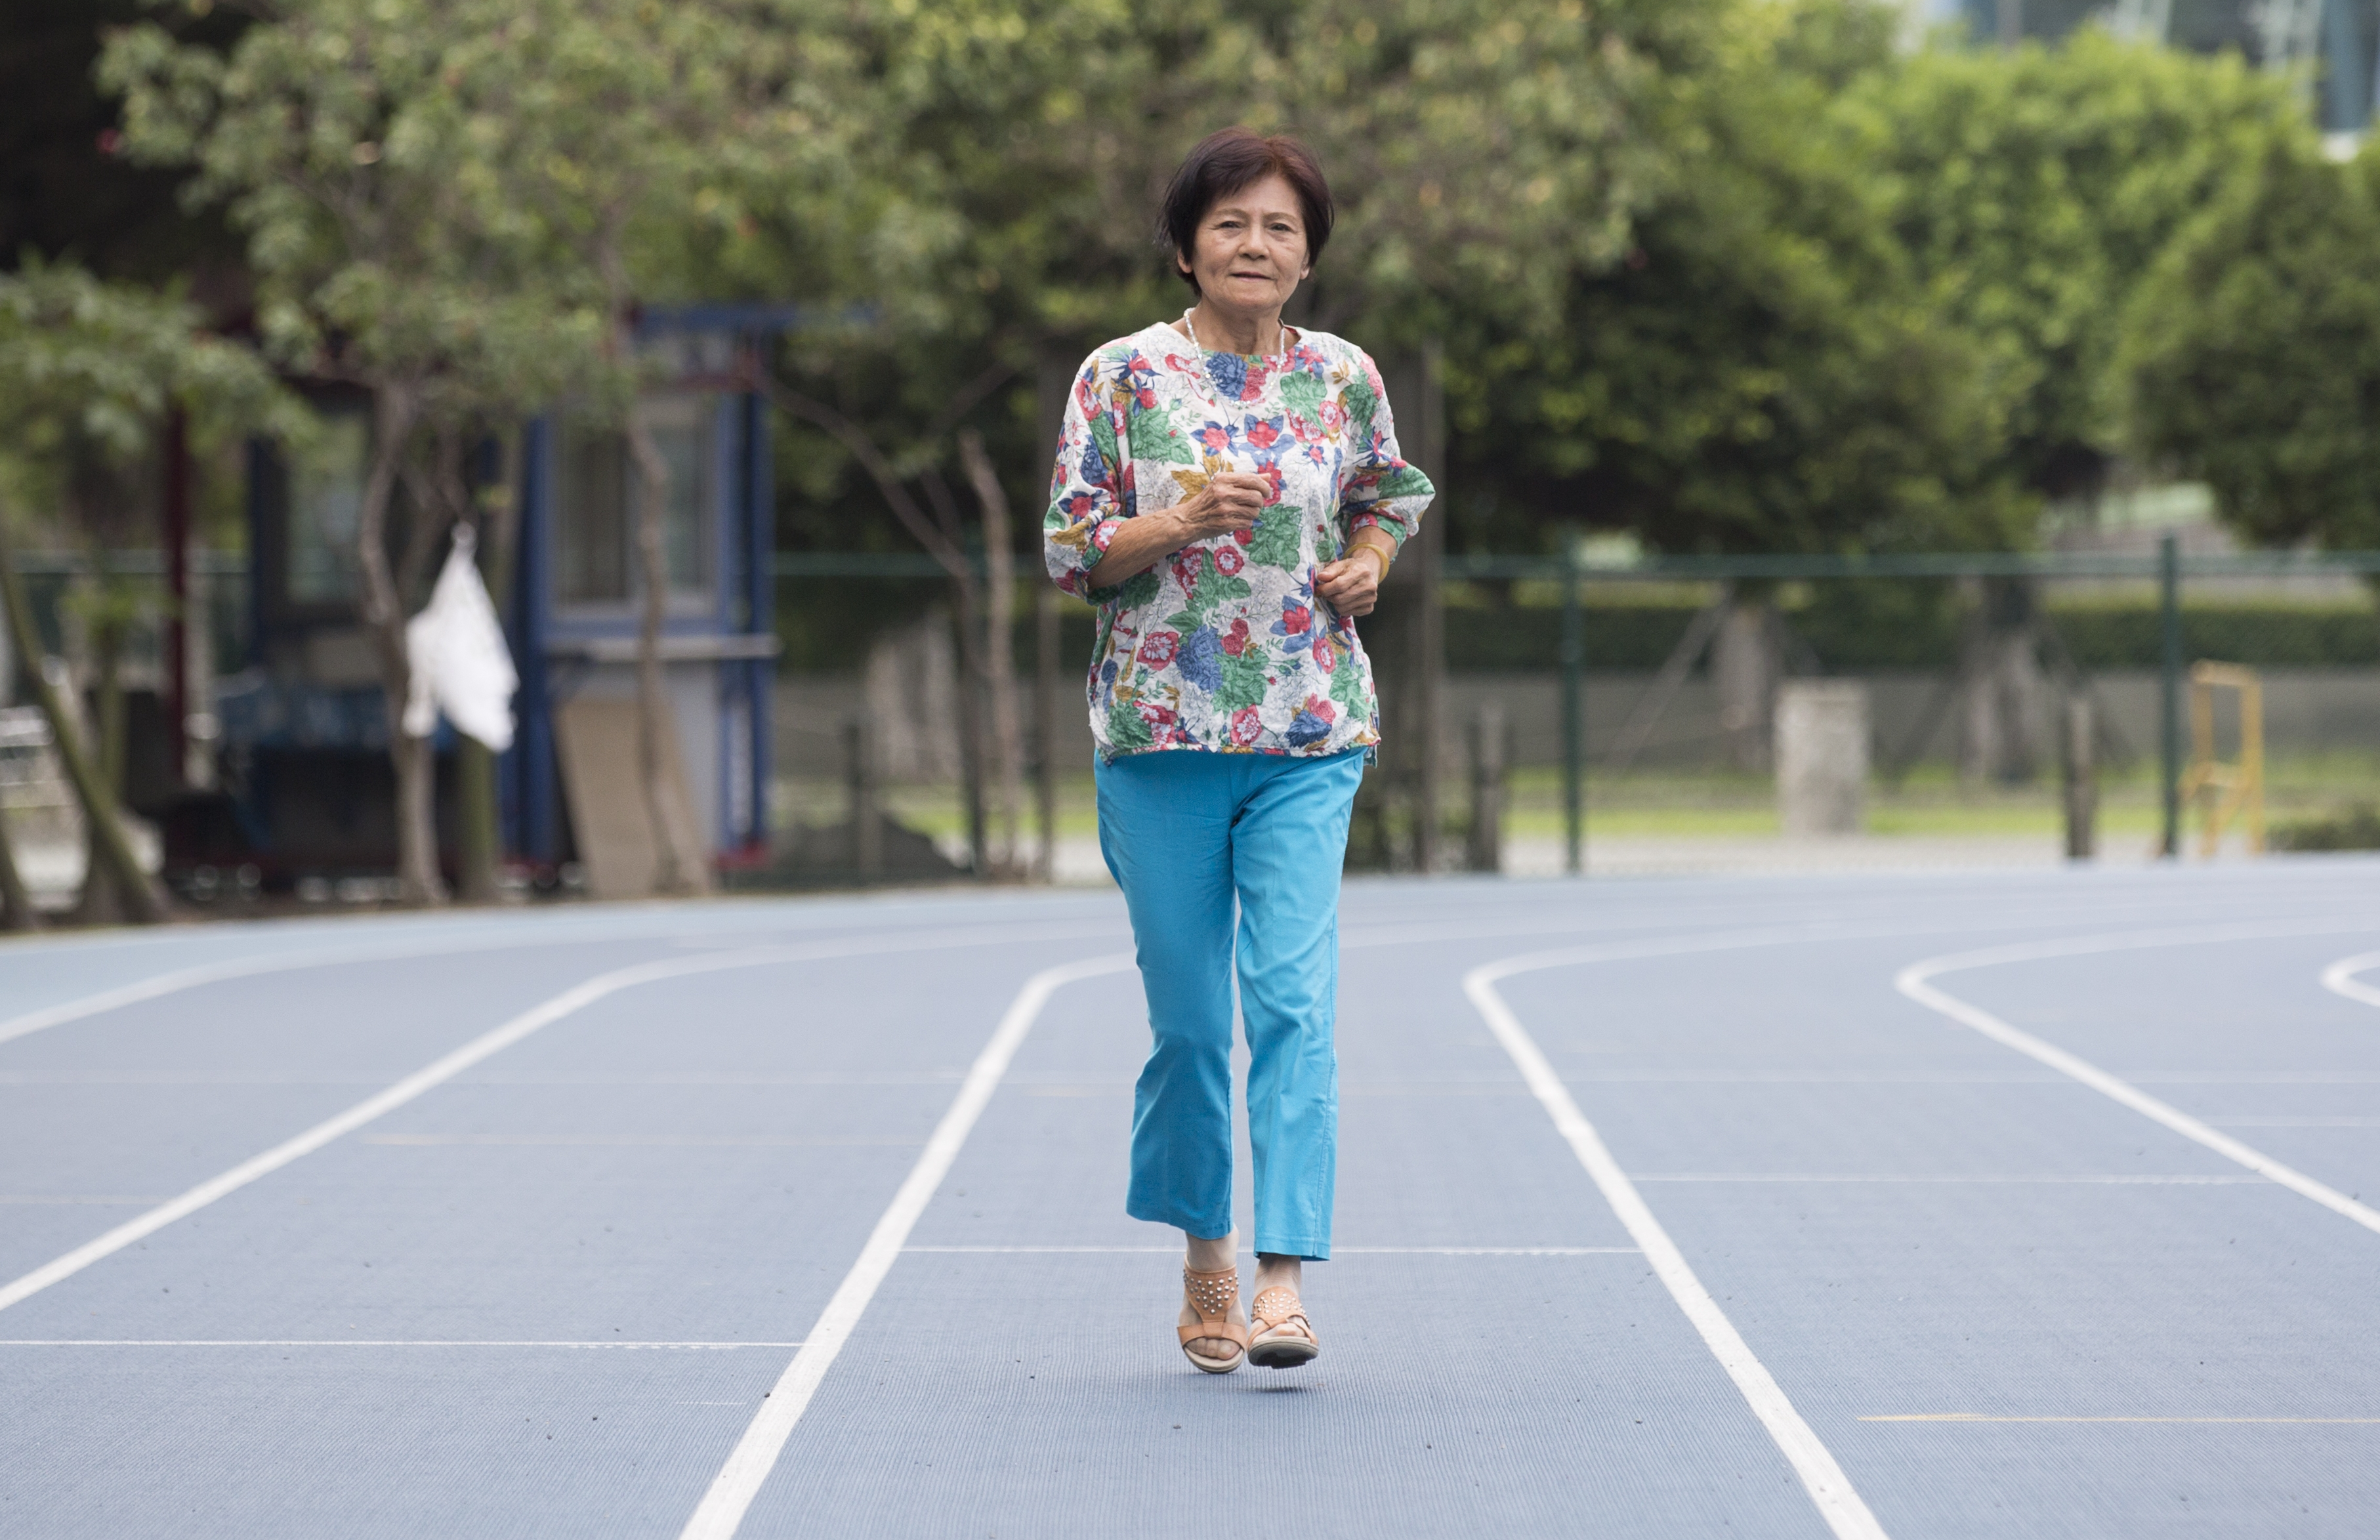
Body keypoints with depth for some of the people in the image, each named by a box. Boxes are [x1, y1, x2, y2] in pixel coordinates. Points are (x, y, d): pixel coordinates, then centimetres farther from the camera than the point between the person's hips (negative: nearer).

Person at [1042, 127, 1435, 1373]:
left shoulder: (1344, 378, 5)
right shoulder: (1124, 375, 0)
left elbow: (1391, 500, 23)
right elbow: (1069, 553, -1)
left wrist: (1367, 563, 2)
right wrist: (1182, 521, -17)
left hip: (1309, 740, 0)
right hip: (1160, 732, 0)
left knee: (1292, 1000, -13)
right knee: (1187, 1019, 5)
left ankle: (1286, 1280, -15)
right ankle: (1204, 1256, 23)